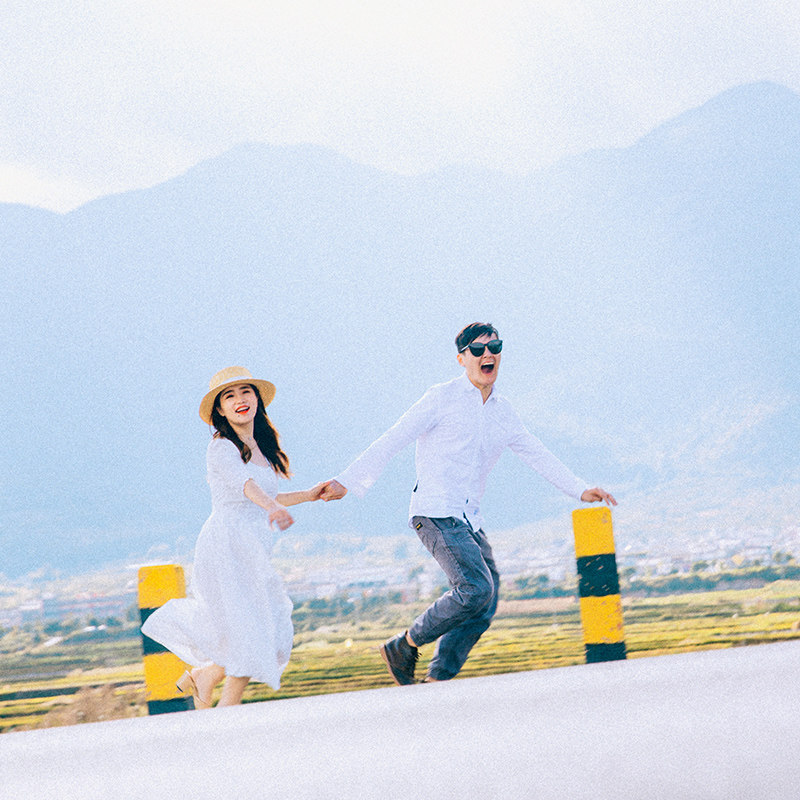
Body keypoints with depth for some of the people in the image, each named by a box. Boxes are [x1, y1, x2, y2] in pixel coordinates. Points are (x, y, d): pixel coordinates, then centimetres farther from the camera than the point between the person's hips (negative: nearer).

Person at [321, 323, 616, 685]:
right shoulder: (442, 398, -3)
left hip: (468, 518, 8)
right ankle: (405, 646, -6)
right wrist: (346, 481, -11)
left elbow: (537, 455, 22)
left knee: (482, 611, 1)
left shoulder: (502, 411, 16)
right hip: (435, 513, -7)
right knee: (476, 589, -21)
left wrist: (580, 490, 14)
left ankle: (437, 680, 9)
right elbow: (392, 441, -6)